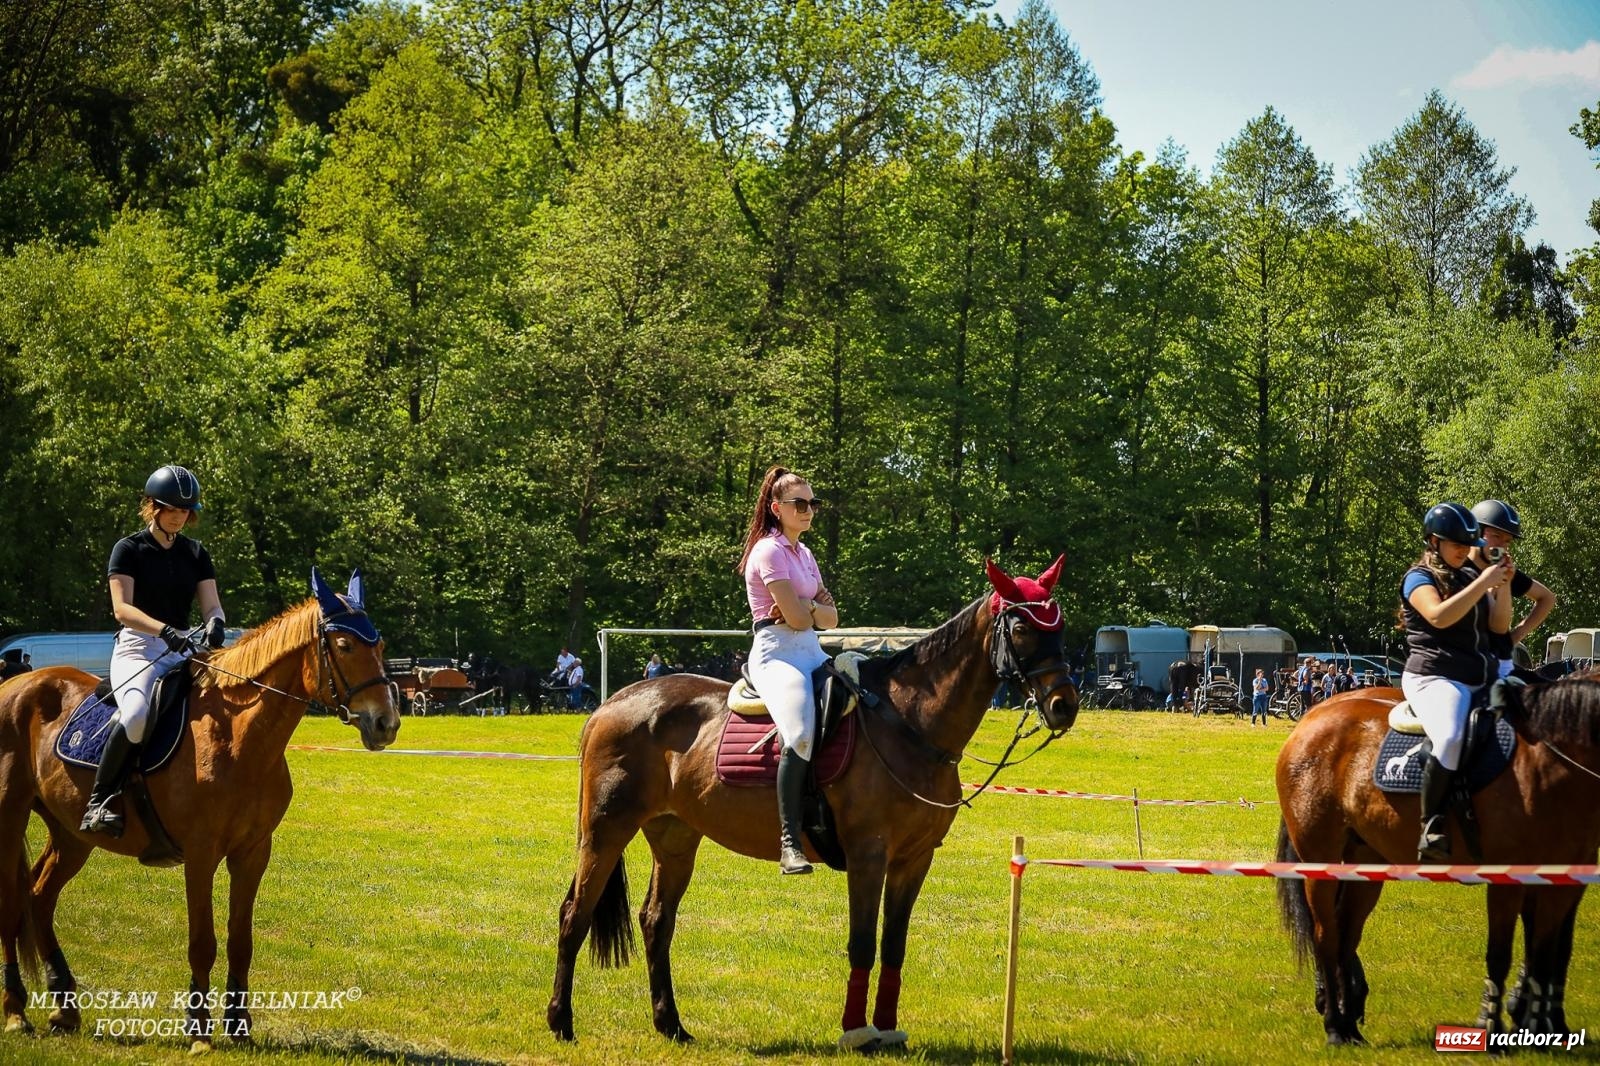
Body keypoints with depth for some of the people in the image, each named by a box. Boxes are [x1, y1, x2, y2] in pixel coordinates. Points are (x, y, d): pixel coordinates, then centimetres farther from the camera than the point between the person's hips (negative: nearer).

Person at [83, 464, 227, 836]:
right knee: (136, 714, -35)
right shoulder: (129, 550, 0)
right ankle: (98, 802, -27)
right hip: (137, 648, -6)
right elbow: (122, 608, -11)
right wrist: (164, 629, -29)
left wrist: (214, 623, -20)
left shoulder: (196, 554, 15)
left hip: (183, 651, 6)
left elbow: (210, 604, 7)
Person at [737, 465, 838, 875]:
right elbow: (796, 618, -14)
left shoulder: (805, 555, 21)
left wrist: (807, 607, -4)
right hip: (776, 653, -9)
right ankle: (789, 842, -34)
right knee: (803, 731, -32)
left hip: (811, 653, 9)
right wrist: (816, 609, 6)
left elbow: (831, 618, 15)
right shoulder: (770, 551, -7)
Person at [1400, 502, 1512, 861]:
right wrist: (1484, 583, -17)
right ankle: (1432, 825, -30)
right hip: (1436, 678, -8)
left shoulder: (1470, 576, 19)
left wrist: (1504, 584, 1)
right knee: (1451, 739, -36)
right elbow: (1438, 616, -20)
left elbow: (1499, 625, 16)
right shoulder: (1419, 578, 0)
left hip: (1484, 676, 8)